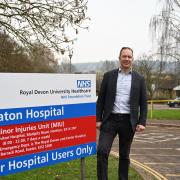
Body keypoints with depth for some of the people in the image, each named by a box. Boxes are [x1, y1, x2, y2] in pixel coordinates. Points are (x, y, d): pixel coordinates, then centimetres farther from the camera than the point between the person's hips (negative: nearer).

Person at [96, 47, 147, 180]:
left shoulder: (139, 79, 5)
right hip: (110, 119, 0)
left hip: (128, 121, 1)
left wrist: (142, 122, -4)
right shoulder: (109, 76, 5)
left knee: (124, 155, 11)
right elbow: (101, 99, 5)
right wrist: (98, 119, -1)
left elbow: (143, 103, 6)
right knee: (102, 151, -11)